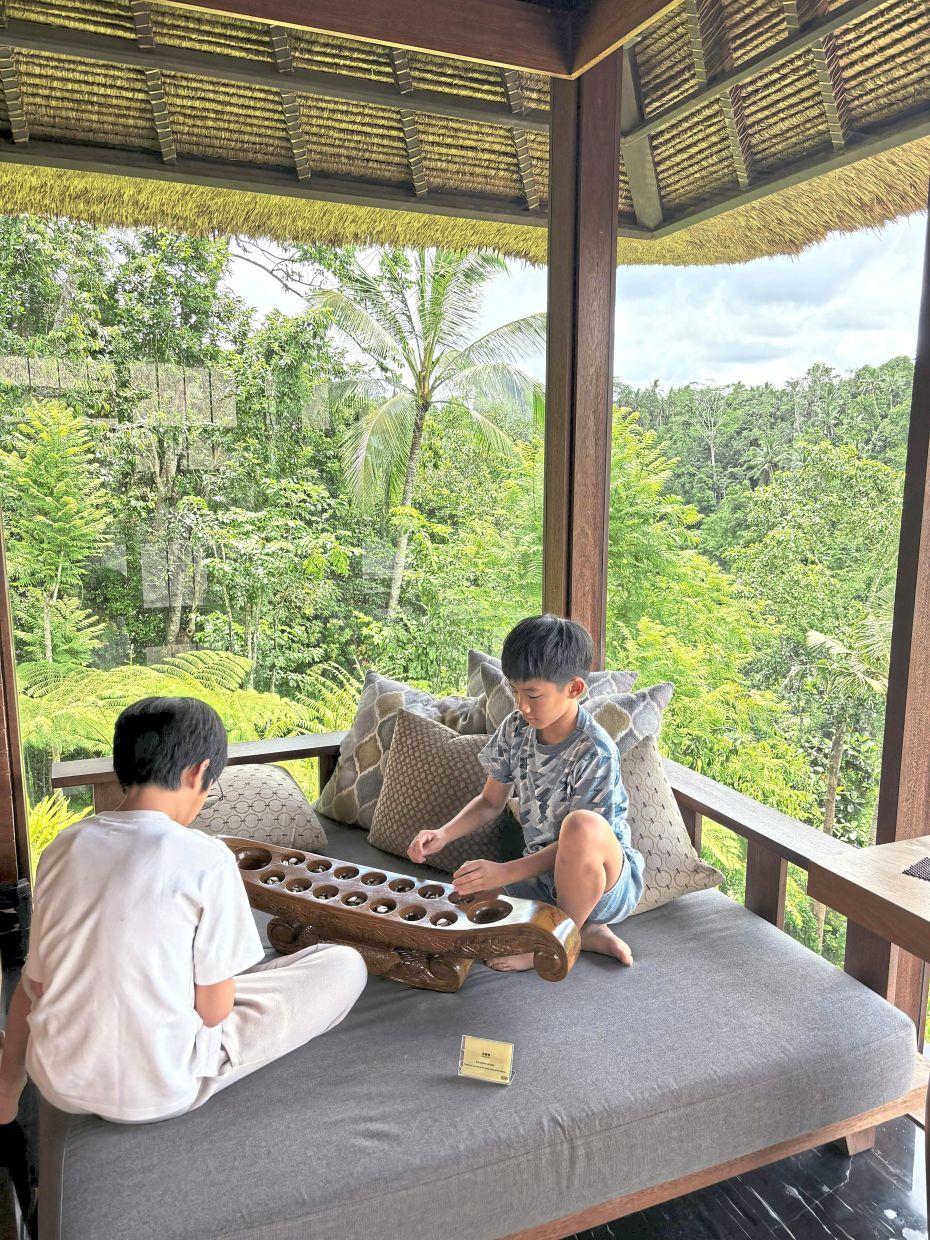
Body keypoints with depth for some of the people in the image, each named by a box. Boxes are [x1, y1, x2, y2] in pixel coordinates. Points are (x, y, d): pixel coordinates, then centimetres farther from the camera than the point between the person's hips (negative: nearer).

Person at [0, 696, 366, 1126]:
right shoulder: (206, 859, -20)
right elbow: (214, 1009, -14)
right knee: (345, 965, 3)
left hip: (58, 1084, 6)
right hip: (158, 1093, -6)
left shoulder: (62, 848, -5)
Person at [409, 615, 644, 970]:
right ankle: (586, 933, -5)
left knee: (583, 825, -40)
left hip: (605, 879, -6)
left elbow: (578, 838, -20)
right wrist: (443, 835, -9)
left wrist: (506, 872, -29)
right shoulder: (516, 729, -3)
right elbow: (490, 802, 8)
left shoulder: (595, 752, -22)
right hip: (542, 873, 6)